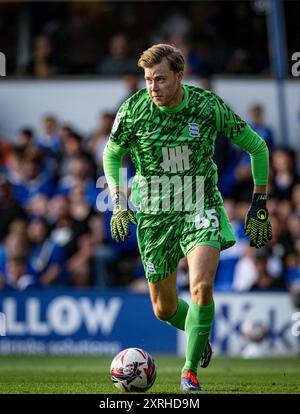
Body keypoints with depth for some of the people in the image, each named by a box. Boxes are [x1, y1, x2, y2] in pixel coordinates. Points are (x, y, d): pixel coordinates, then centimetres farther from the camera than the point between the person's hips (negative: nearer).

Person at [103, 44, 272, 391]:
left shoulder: (209, 106, -12)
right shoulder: (133, 110, -10)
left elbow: (257, 147, 1)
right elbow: (111, 155, 10)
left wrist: (259, 205, 1)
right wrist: (118, 204, 0)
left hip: (201, 209, -2)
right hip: (154, 215, 2)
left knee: (201, 287, -25)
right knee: (163, 308, 8)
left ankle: (190, 370, -8)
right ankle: (199, 333, 44)